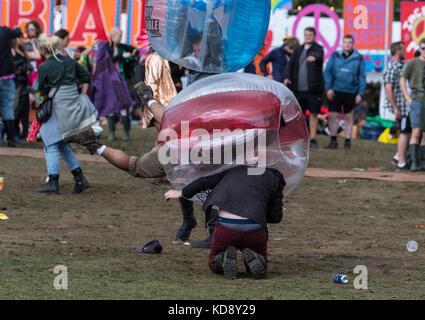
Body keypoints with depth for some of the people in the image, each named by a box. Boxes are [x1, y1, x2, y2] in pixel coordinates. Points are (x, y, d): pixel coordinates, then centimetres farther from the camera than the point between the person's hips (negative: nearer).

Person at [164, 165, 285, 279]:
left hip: (226, 225, 1)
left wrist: (181, 193, 37)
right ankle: (252, 258, -7)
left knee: (214, 266, 27)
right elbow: (276, 217, 14)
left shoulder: (234, 168, 16)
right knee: (260, 270, 27)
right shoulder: (275, 178, 13)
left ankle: (226, 257, -7)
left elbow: (206, 181, 21)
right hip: (254, 228, -1)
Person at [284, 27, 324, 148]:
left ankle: (312, 139, 4)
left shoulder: (318, 48, -1)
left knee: (313, 113, -1)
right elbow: (291, 64, 11)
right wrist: (287, 77, -6)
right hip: (299, 88, 4)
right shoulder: (298, 50, 14)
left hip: (313, 88, -4)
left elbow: (319, 56, -25)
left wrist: (314, 57, -49)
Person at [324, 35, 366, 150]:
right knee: (333, 115, 0)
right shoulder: (335, 56, 4)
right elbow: (327, 72, 5)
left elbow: (362, 77, 3)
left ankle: (347, 141, 14)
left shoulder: (358, 58, 2)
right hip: (335, 91, 1)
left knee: (349, 117, 6)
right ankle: (333, 140, 11)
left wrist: (360, 93, -3)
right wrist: (328, 88, -5)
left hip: (350, 92, -1)